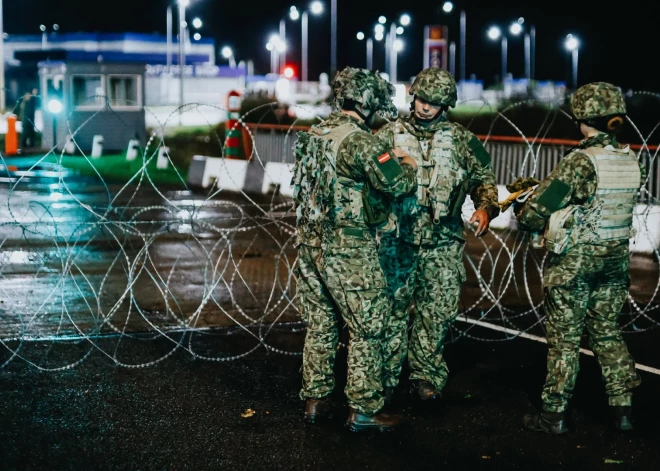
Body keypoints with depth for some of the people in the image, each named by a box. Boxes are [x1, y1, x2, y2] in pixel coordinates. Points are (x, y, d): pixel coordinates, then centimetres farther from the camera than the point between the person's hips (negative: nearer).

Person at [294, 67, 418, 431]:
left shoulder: (315, 134, 9)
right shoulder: (360, 140, -17)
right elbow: (397, 183, -21)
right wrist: (409, 166, 1)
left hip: (310, 244, 8)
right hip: (348, 250, -8)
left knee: (320, 327, 16)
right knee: (366, 332, 3)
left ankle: (315, 400, 22)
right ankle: (364, 410, 8)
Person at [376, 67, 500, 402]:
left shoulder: (461, 141, 5)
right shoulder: (390, 135, 3)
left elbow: (484, 179, 10)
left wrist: (485, 208, -7)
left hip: (442, 245, 1)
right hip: (398, 242, -1)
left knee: (437, 311, 3)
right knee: (392, 310, 3)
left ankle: (425, 376, 17)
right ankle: (386, 377, 15)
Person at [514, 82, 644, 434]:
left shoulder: (580, 163, -21)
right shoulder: (631, 162, -1)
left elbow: (534, 213, -22)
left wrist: (521, 211, 2)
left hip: (573, 263, -6)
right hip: (614, 260, 6)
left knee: (564, 338, 5)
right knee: (607, 332, 19)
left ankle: (554, 415, 14)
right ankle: (622, 408, 22)